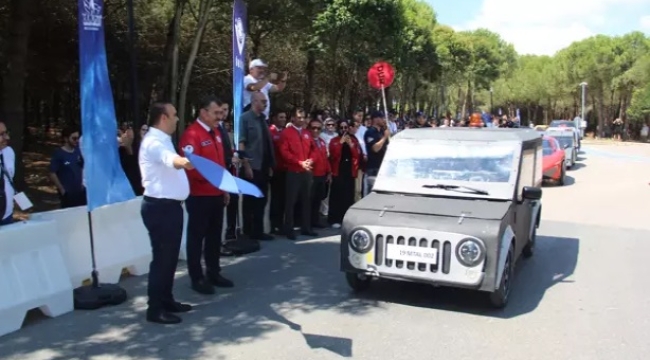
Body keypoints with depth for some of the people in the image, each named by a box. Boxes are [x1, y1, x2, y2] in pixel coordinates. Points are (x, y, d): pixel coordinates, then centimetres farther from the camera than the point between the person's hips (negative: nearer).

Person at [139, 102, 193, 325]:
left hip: (170, 205, 10)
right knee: (162, 257, -6)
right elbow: (168, 158, -42)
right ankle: (155, 309, 2)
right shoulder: (153, 142, -19)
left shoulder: (162, 140, 16)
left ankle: (166, 300, 26)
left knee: (170, 256, 15)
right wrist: (182, 161, -62)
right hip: (160, 207, -10)